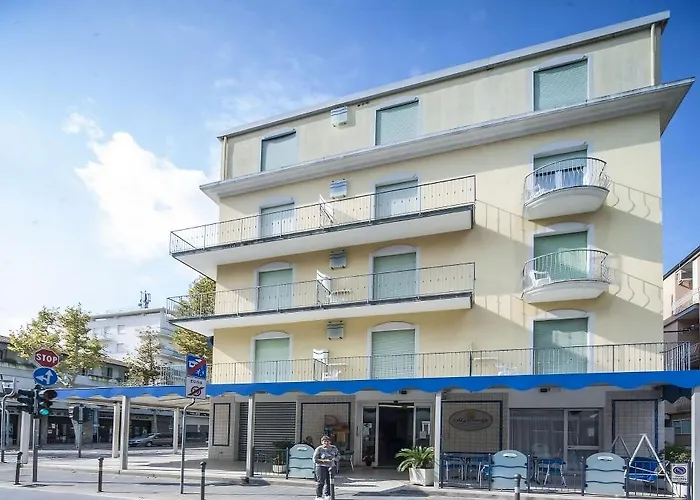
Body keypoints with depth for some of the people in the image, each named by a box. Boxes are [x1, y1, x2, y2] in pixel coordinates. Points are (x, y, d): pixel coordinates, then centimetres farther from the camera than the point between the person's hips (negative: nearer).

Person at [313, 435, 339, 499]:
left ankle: (327, 495, 19)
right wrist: (323, 461, -18)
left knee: (329, 482, 6)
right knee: (321, 482, -7)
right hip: (321, 467, -4)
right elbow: (315, 459, -8)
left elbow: (338, 454, 22)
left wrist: (335, 459, 1)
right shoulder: (319, 449, -6)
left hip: (331, 467, 4)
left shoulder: (333, 448, 7)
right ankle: (318, 496, 2)